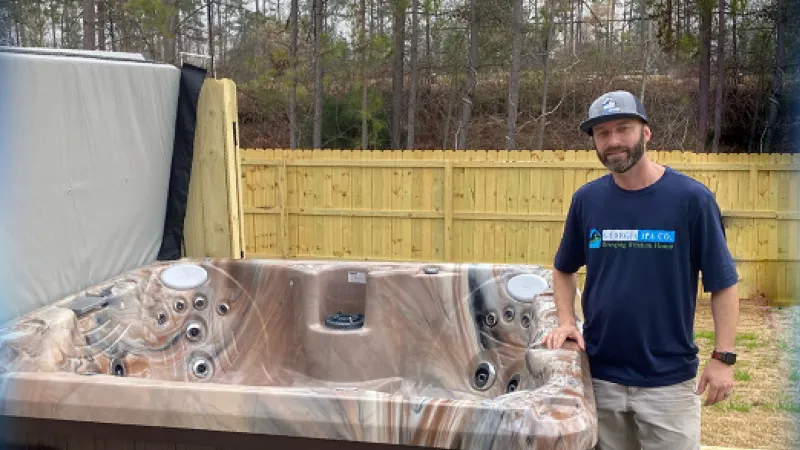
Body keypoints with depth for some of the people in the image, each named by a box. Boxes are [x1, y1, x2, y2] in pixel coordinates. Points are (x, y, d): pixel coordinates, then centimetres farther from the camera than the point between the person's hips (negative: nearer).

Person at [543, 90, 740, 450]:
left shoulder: (691, 198, -9)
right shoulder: (586, 199, -1)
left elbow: (723, 283, -6)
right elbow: (564, 270, 12)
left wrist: (723, 356, -11)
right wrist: (566, 322, -3)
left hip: (668, 379, -3)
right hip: (600, 374, 3)